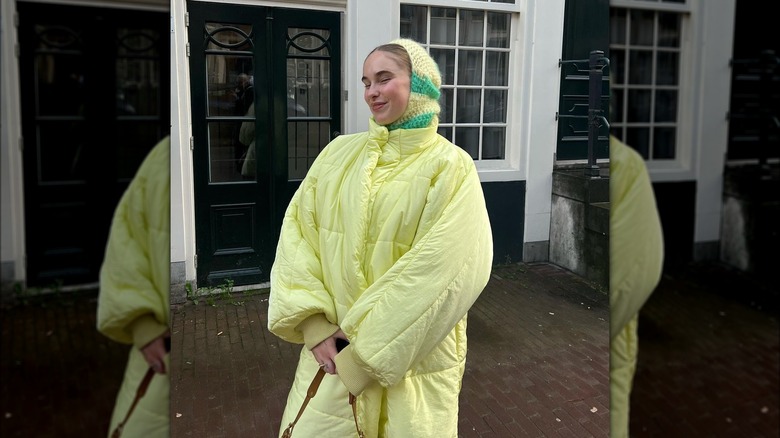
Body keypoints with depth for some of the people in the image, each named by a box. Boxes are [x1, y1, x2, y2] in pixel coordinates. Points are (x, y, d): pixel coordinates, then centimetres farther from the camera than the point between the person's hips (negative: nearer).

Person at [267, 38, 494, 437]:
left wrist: (368, 356, -17)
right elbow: (297, 232, 0)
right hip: (330, 348, 3)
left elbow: (444, 274, -17)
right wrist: (315, 325, -11)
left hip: (414, 360, -3)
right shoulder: (339, 152, 4)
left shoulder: (450, 168, -9)